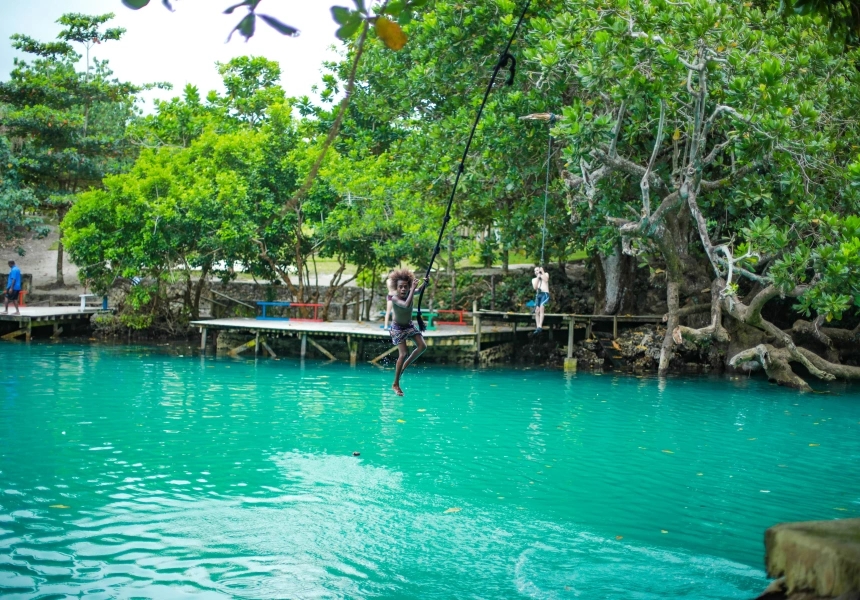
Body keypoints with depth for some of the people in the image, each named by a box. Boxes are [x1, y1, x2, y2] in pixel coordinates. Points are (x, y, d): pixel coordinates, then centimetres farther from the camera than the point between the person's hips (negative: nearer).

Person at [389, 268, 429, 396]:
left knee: (422, 346, -6)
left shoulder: (410, 292, -14)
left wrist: (425, 284, -18)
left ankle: (404, 366, 15)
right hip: (397, 327, -6)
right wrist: (413, 289, -46)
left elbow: (419, 290, 4)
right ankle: (395, 385, -4)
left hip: (409, 325, 7)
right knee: (403, 353, -15)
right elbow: (407, 305, -49)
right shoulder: (395, 298, -32)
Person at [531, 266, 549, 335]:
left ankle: (540, 326, -34)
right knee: (537, 311, -9)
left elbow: (546, 280, -6)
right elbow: (535, 287, 3)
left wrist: (542, 272, 0)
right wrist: (538, 277, 1)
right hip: (538, 295, 5)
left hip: (545, 294, -5)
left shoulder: (545, 274, 17)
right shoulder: (534, 279, 22)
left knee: (541, 308, -26)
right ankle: (538, 328, -10)